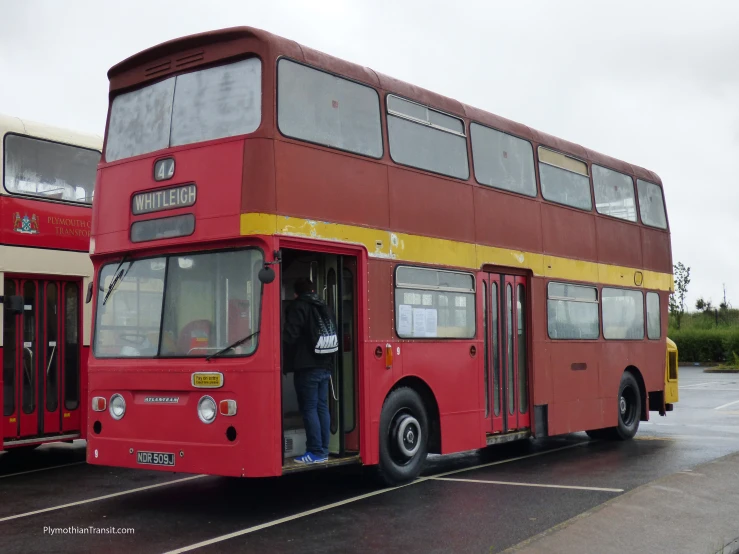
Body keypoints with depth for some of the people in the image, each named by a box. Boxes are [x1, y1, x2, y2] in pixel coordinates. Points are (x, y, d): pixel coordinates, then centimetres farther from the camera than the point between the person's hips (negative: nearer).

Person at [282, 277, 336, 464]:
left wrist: (286, 361, -3)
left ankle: (315, 452, -7)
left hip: (307, 367, -7)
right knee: (322, 407, 10)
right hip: (325, 366, 7)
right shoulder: (324, 307, 16)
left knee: (309, 409, -5)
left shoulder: (298, 307, -7)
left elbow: (289, 337, -16)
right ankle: (323, 451, 12)